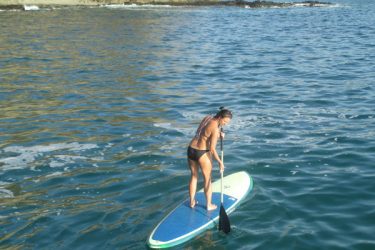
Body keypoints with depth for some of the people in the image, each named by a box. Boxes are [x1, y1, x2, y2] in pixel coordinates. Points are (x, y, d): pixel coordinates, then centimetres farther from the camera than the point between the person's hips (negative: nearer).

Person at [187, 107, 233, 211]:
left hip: (191, 149, 7)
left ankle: (192, 202, 32)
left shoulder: (207, 118, 2)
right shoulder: (215, 129, -20)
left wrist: (219, 134, 3)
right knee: (207, 179, 12)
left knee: (194, 176, 21)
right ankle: (209, 205, 23)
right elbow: (212, 149, -20)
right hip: (202, 153, -7)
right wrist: (220, 162, -11)